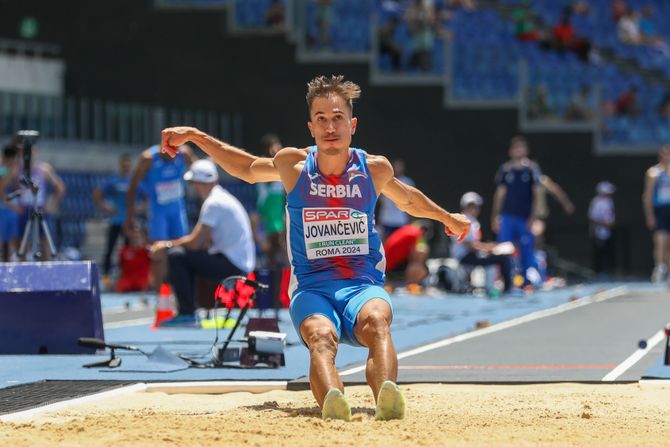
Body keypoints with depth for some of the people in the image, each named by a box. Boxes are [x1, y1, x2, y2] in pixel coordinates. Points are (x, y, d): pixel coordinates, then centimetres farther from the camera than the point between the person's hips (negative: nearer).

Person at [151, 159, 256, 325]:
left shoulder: (213, 203, -15)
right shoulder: (221, 197, 16)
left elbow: (195, 242, -17)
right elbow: (205, 240, 17)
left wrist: (168, 244, -2)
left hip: (233, 265, -10)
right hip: (243, 264, 10)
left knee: (177, 256, -12)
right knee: (188, 257, 22)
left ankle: (186, 314, -11)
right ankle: (188, 312, 20)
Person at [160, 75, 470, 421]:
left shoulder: (375, 169, 7)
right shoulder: (293, 165, 5)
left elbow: (407, 199, 30)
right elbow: (248, 169, 26)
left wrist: (447, 218, 45)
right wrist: (193, 136, 24)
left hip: (364, 286, 1)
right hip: (312, 291, 0)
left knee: (376, 321, -38)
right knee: (322, 337, -37)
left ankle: (387, 398, -64)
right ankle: (332, 403, -67)